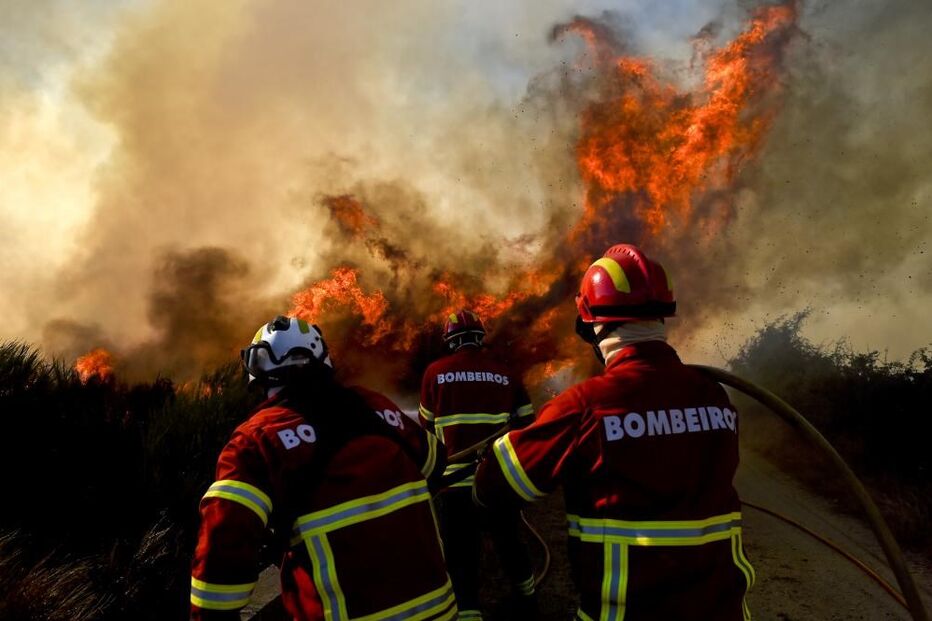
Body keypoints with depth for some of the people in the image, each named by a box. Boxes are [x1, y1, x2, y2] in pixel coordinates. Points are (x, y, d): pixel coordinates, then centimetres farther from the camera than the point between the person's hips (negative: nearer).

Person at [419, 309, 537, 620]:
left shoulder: (435, 372, -3)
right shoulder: (506, 374, 0)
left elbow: (427, 426, 10)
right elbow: (527, 425, 7)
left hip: (456, 479, -2)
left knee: (461, 556, 9)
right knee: (509, 542, 23)